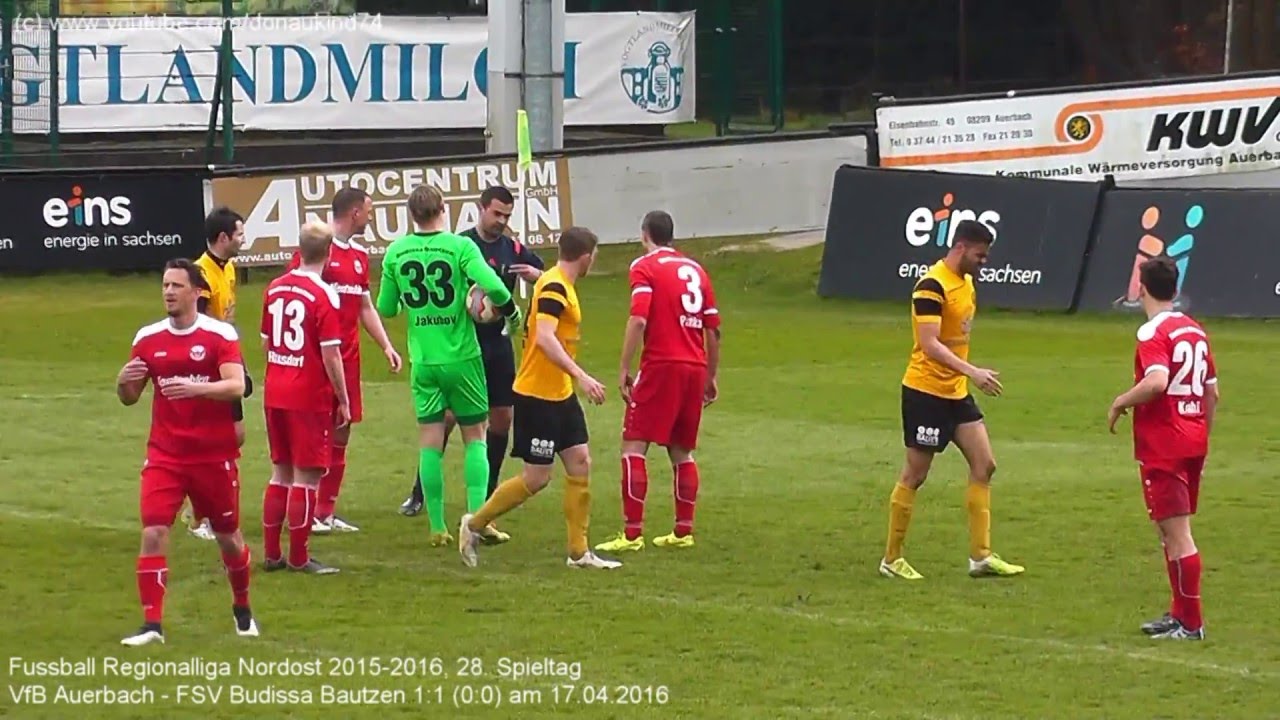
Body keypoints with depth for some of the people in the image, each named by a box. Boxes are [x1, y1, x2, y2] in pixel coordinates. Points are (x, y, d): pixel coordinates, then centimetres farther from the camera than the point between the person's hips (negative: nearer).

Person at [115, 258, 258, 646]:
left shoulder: (220, 335, -7)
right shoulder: (148, 339, 4)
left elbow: (236, 386, -20)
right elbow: (129, 397, 10)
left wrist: (196, 387, -36)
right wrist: (124, 382, -14)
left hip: (214, 454, -2)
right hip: (165, 455, 2)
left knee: (228, 535, 12)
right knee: (153, 533, -14)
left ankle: (243, 610, 37)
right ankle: (152, 625, -12)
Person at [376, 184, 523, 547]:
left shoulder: (396, 252, 0)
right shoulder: (460, 246, -10)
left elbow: (386, 309, 5)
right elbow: (491, 285, -23)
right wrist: (510, 309, -4)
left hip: (423, 361, 2)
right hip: (461, 357, -2)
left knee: (430, 442, 6)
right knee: (475, 438, 9)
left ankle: (437, 527, 4)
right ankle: (476, 517, -2)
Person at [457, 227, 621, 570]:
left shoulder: (561, 285, 12)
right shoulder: (554, 288, -18)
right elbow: (545, 338, -30)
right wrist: (581, 376, -34)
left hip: (560, 394, 10)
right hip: (537, 396, -10)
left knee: (580, 464, 6)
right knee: (536, 478, -5)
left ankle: (579, 551, 9)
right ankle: (475, 524, 11)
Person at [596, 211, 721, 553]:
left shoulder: (645, 268, -2)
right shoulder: (695, 269, 15)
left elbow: (638, 320, -15)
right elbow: (713, 329, 14)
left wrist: (624, 369, -13)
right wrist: (710, 377, 22)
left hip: (661, 366, -6)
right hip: (695, 369, 6)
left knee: (633, 447, -4)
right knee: (681, 451, 16)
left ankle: (633, 533, -11)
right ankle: (684, 531, 16)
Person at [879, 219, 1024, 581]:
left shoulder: (966, 283, 10)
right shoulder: (932, 286, -18)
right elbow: (930, 344, -26)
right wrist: (973, 372, -32)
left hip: (956, 391, 9)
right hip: (925, 391, -9)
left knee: (984, 465, 3)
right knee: (915, 476, -1)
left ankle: (980, 556, 6)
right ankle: (892, 559, 10)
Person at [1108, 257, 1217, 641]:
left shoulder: (1154, 332, -13)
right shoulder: (1196, 331, 12)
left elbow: (1156, 381, -29)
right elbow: (1212, 393, 17)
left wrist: (1120, 403, -13)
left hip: (1161, 447, -8)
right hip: (1193, 444, 8)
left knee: (1177, 534, -6)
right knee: (1174, 532, 18)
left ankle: (1191, 622, -5)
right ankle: (1180, 614, 24)